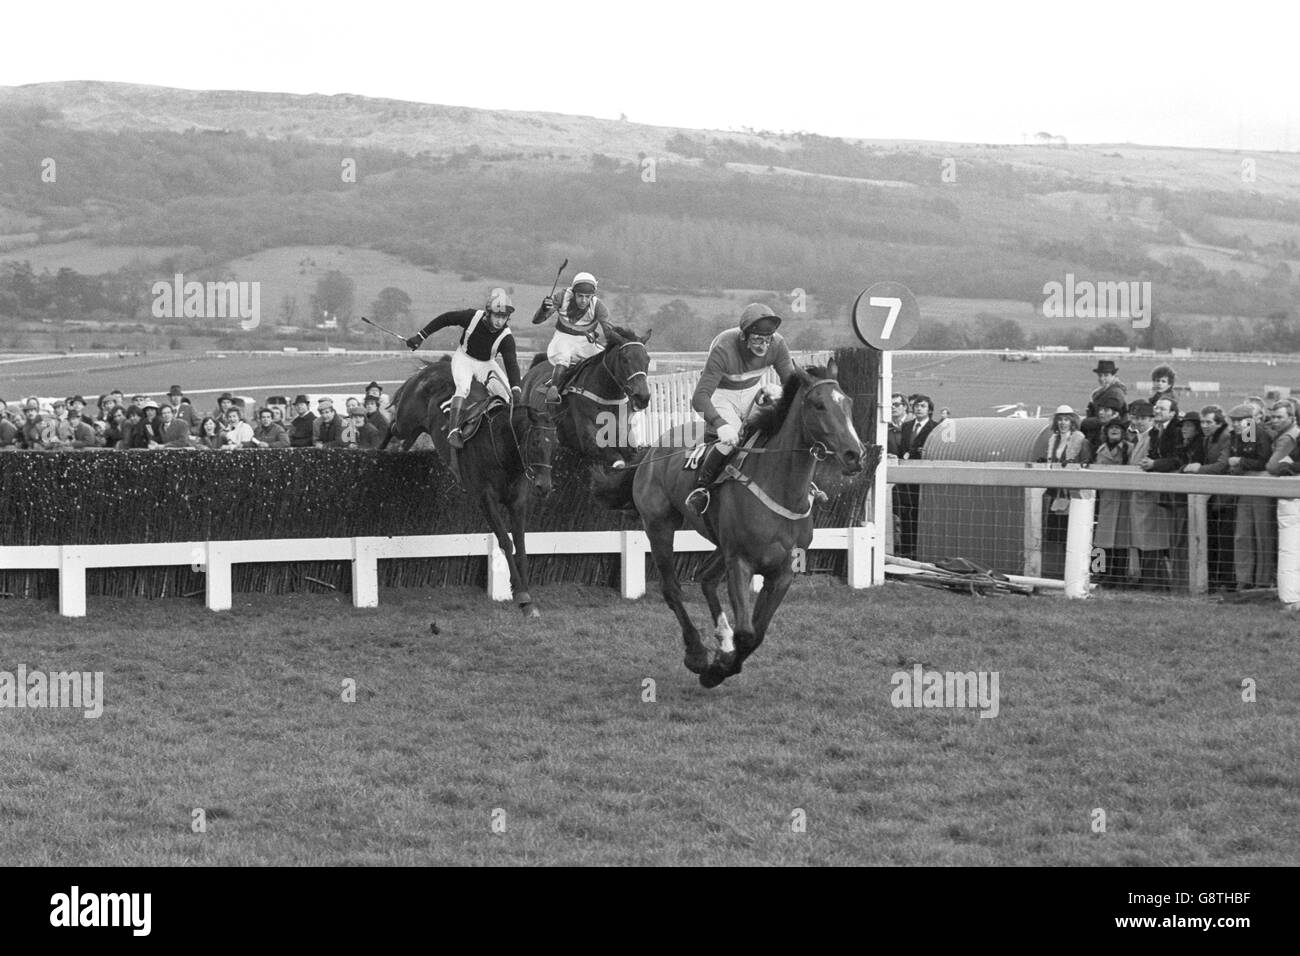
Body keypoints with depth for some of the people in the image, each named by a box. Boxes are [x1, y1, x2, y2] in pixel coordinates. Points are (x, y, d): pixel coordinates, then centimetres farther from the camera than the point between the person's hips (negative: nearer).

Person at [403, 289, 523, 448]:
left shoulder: (506, 337, -20)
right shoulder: (473, 317, -21)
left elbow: (511, 363, -27)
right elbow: (445, 319, -8)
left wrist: (515, 389, -43)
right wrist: (421, 336, -6)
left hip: (486, 364, 2)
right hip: (464, 358, -2)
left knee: (505, 394, -20)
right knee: (463, 387, -30)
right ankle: (454, 430, -39)